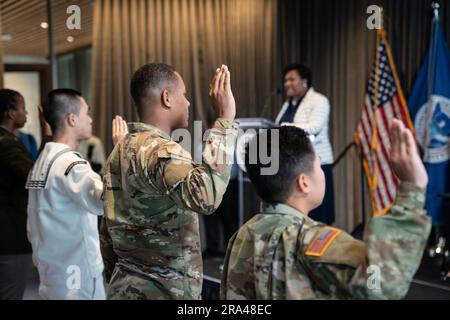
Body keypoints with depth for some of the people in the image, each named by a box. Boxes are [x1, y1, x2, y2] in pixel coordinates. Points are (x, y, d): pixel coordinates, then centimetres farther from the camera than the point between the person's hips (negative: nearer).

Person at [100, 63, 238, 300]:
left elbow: (107, 232, 13)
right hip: (165, 291, -9)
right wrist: (225, 120, -34)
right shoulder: (161, 151, -20)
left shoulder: (119, 151, 8)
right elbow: (205, 196, -40)